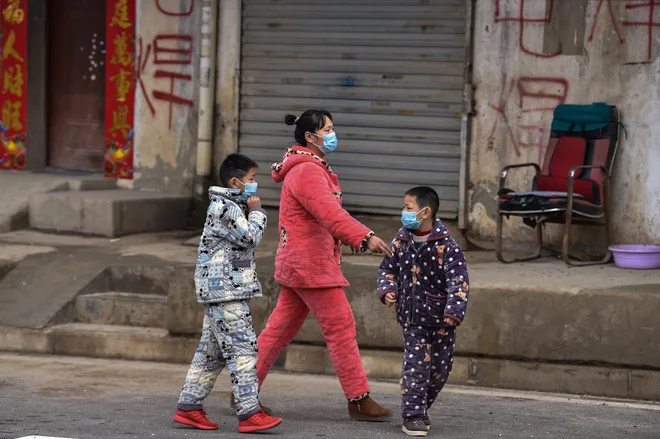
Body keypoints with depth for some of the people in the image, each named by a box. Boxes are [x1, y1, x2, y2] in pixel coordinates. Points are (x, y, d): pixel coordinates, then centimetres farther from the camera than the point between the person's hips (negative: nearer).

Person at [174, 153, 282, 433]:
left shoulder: (228, 206, 19)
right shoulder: (225, 207, -13)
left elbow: (245, 242, 26)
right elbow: (250, 238, -19)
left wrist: (252, 211, 12)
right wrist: (256, 211, -4)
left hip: (223, 291, 11)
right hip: (225, 289, -11)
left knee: (212, 350, 12)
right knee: (242, 347, -12)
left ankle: (189, 407, 14)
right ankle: (249, 413, -15)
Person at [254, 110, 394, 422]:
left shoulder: (314, 169, 18)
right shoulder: (305, 171, -17)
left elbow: (325, 214, 19)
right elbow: (329, 212, -31)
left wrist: (354, 240, 11)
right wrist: (365, 237, -41)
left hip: (298, 264, 11)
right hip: (310, 264, -11)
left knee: (281, 328, 12)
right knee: (341, 327, -6)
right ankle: (359, 401, -2)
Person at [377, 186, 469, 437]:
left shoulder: (446, 246, -15)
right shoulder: (401, 241, -1)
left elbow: (459, 280, -21)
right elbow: (388, 268, 11)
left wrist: (455, 310, -33)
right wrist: (387, 289, -9)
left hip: (441, 317, -2)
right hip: (412, 314, 2)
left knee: (440, 367, 8)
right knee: (415, 365, -7)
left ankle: (420, 408, 29)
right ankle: (412, 415, 1)